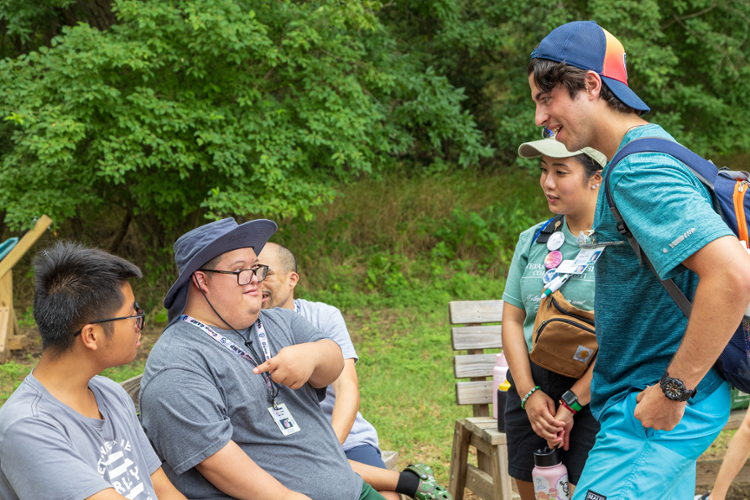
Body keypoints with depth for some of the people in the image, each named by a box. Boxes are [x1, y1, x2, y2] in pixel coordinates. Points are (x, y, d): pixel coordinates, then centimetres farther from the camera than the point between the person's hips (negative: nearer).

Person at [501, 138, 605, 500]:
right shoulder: (532, 240, 9)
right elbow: (512, 320, 9)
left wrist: (572, 402, -14)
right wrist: (529, 393, -4)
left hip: (594, 391, -5)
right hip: (531, 384, 6)